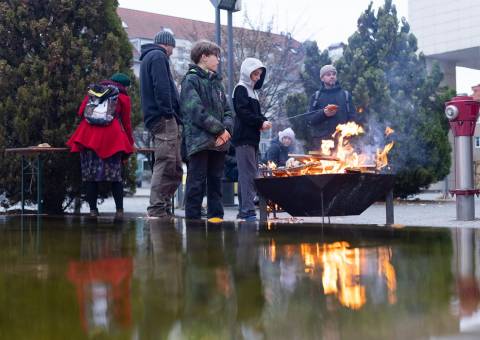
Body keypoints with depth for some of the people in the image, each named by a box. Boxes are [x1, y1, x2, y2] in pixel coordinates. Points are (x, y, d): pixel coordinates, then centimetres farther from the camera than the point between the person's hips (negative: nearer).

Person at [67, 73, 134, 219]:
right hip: (112, 137, -2)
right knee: (115, 173, 1)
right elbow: (126, 122, 14)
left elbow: (80, 112, 18)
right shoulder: (123, 97, 14)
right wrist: (130, 142, 24)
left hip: (88, 136, 2)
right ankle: (119, 209, -5)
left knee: (90, 173, 4)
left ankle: (93, 209, 1)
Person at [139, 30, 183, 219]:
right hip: (164, 119, -10)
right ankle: (157, 210, -15)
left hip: (158, 120, 10)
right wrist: (168, 112, -17)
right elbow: (162, 87, -17)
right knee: (165, 164, -13)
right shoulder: (159, 56, -2)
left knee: (174, 168, 10)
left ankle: (164, 209, 11)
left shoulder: (148, 58, 29)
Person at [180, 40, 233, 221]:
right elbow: (196, 111, -15)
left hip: (219, 142, 7)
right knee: (197, 182, -5)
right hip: (199, 141, -7)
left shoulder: (217, 82, 19)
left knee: (216, 182, 10)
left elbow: (227, 110, 16)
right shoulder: (191, 80, -4)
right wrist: (220, 129, -13)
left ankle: (216, 216, 16)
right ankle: (193, 217, -1)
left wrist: (226, 128, -5)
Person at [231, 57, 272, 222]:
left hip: (252, 138, 9)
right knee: (248, 174, -13)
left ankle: (243, 210, 14)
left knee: (246, 174, 10)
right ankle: (248, 210, -15)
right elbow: (243, 112, -17)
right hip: (244, 138, -9)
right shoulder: (241, 89, -6)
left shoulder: (252, 90, 22)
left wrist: (263, 121, 2)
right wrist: (260, 122, -16)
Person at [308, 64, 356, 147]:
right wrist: (323, 113, -14)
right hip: (321, 139, -1)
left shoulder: (345, 94, 15)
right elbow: (310, 119, 3)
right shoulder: (316, 96, 11)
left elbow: (352, 116, 10)